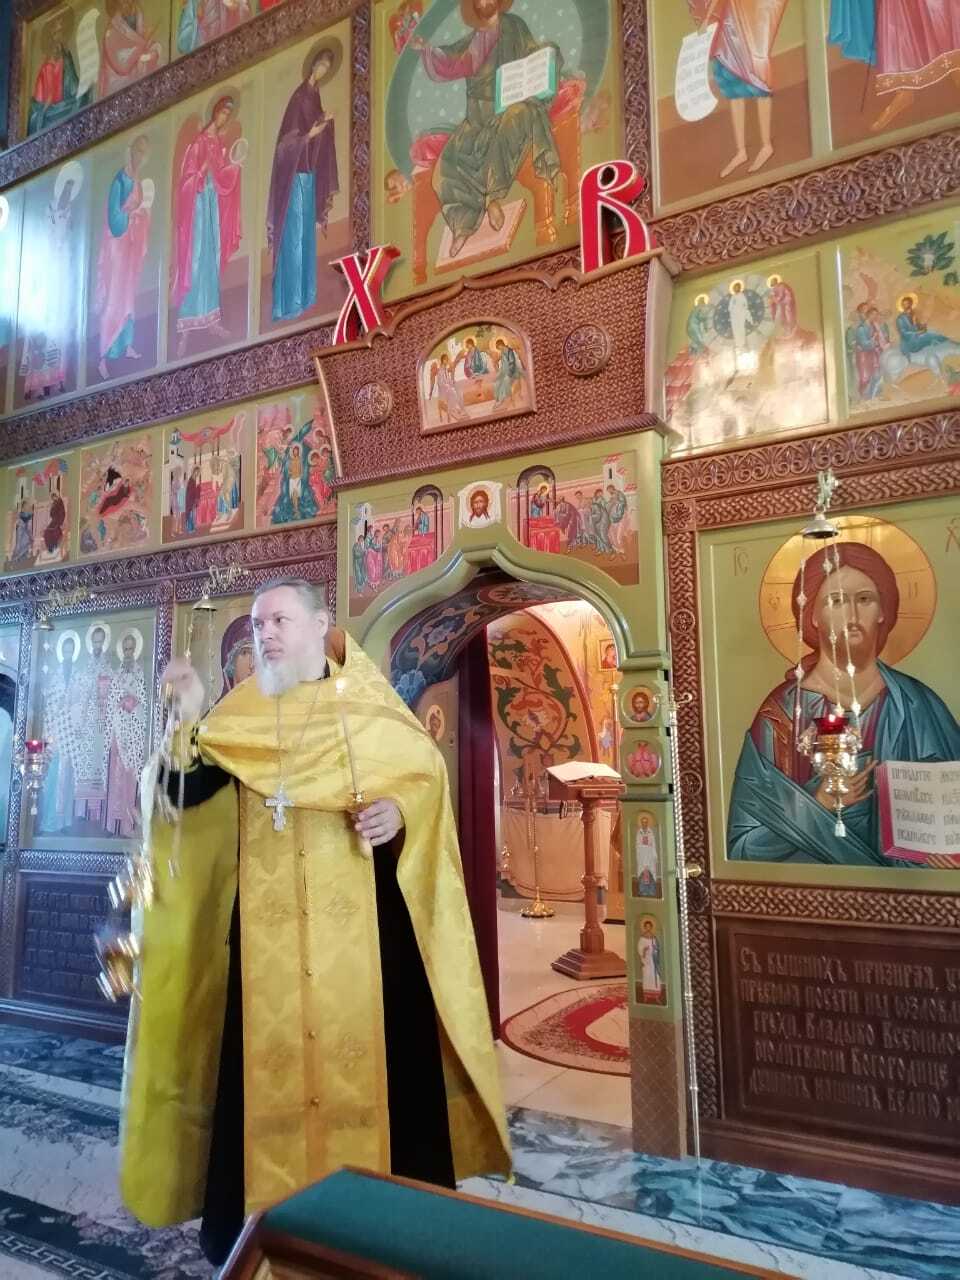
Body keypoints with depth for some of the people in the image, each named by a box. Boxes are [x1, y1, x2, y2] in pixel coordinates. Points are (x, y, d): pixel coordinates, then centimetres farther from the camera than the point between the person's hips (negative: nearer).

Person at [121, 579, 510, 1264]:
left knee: (370, 1047, 3)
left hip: (360, 919, -1)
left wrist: (400, 810, -15)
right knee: (267, 1054, 5)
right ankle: (269, 1217, 22)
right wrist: (188, 721, -18)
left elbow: (427, 772, 5)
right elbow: (183, 792, -3)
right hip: (267, 925, 2)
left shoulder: (369, 705, 3)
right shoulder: (239, 714, 7)